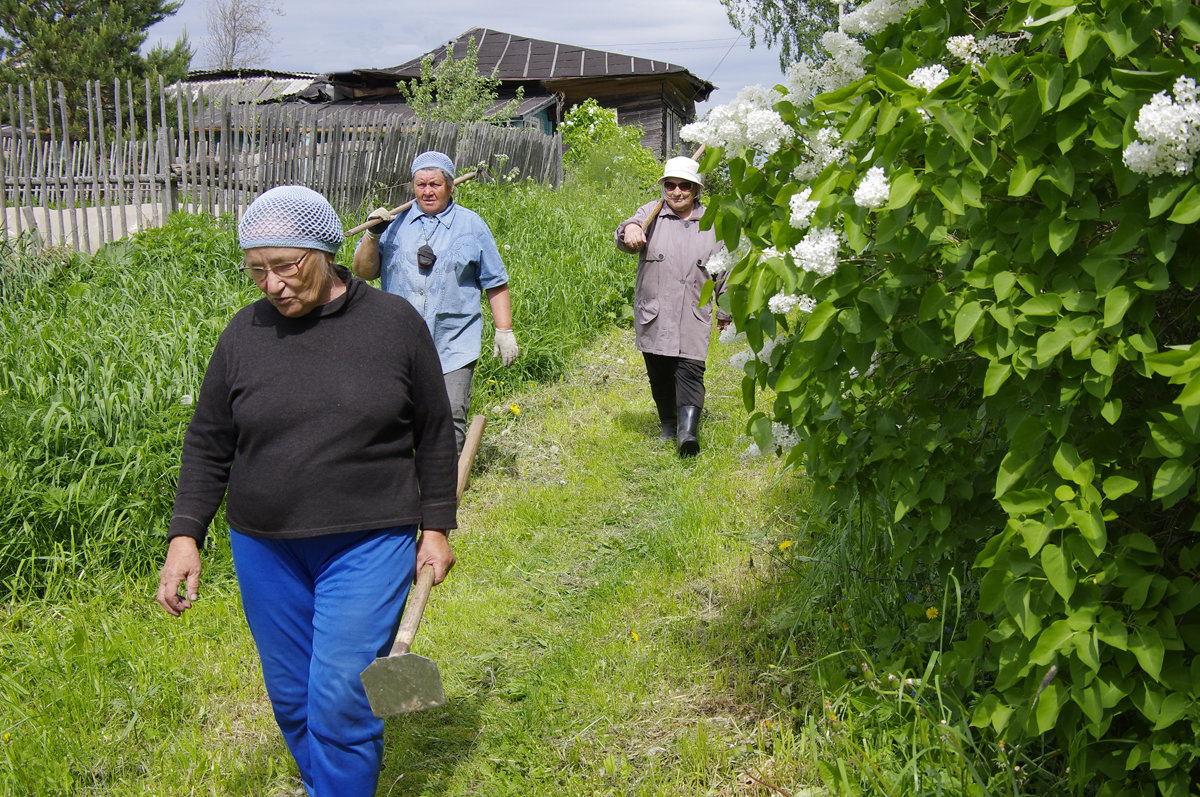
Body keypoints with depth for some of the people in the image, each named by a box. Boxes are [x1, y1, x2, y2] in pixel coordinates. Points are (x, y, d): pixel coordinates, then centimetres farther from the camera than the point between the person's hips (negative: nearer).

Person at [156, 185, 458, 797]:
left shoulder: (394, 323, -4)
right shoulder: (246, 332, 2)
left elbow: (433, 434, 3)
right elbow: (208, 444, 8)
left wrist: (435, 526, 1)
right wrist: (185, 535, 1)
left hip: (368, 546, -3)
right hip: (265, 550, 3)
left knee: (341, 700, -7)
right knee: (292, 700, 13)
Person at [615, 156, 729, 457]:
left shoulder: (711, 223, 6)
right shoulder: (651, 214, 3)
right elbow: (626, 241, -16)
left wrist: (725, 311, 18)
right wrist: (629, 230, -41)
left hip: (693, 318, -1)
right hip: (653, 317, 1)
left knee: (690, 371, -14)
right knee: (659, 374, 9)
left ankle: (688, 432, -20)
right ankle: (668, 425, 28)